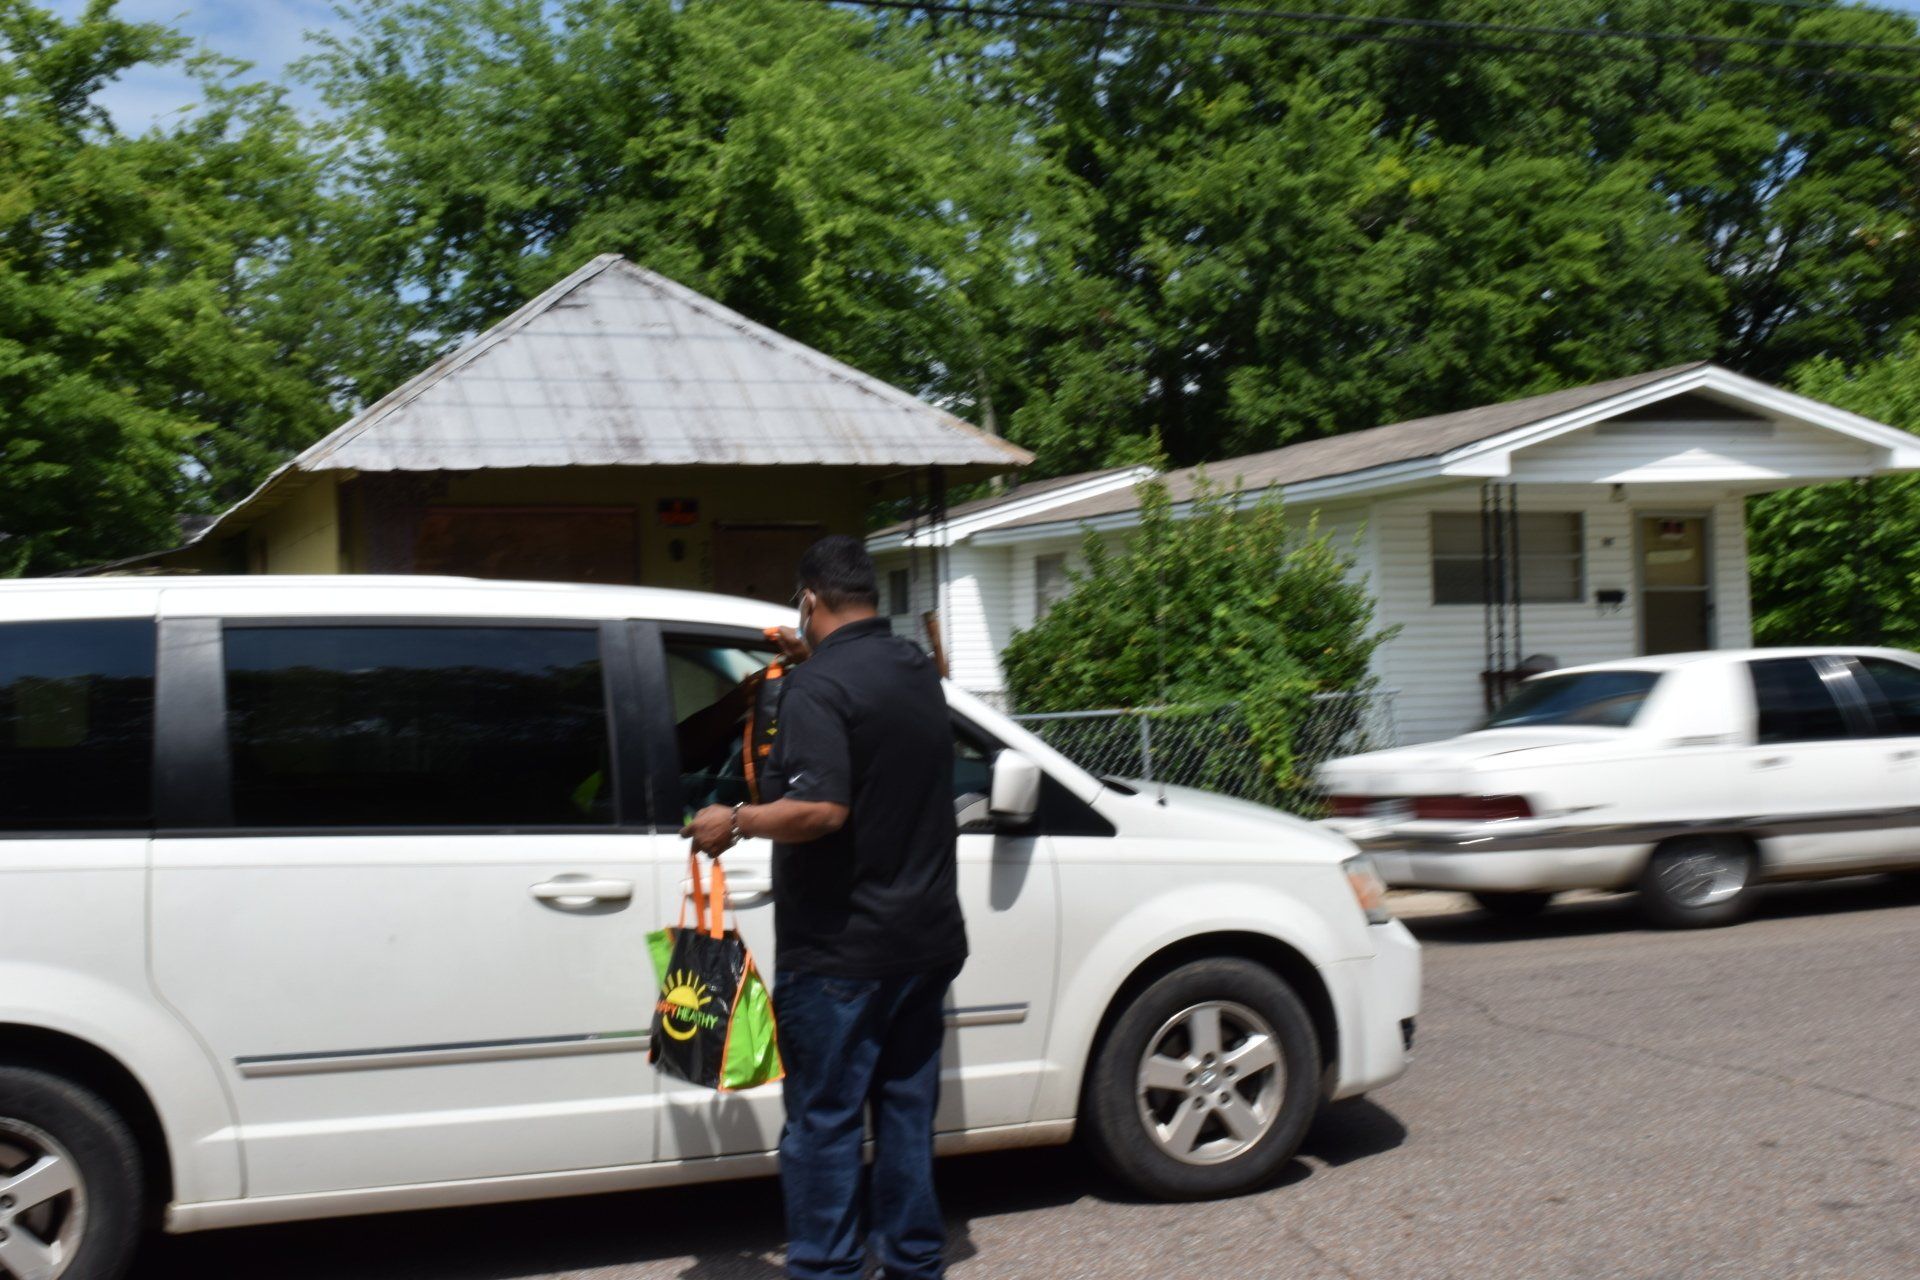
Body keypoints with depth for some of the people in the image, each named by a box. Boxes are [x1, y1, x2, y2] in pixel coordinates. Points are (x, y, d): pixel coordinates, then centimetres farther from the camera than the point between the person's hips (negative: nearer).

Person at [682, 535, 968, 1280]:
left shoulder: (819, 685, -16)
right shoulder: (919, 674, 9)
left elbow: (820, 809, -28)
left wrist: (735, 822, -12)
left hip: (840, 951, -8)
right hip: (926, 938, 8)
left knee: (825, 1121, 2)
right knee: (907, 1109, 15)